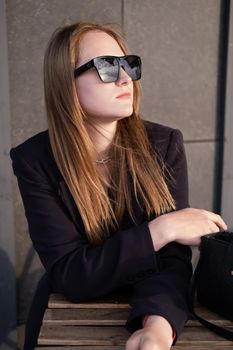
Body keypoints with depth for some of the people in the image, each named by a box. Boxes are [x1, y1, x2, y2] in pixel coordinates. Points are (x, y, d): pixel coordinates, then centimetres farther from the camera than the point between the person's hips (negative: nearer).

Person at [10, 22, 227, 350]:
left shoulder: (164, 144, -8)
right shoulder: (35, 160, -13)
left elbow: (173, 256, -13)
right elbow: (69, 276, -18)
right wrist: (160, 230, -25)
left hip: (149, 316, 0)